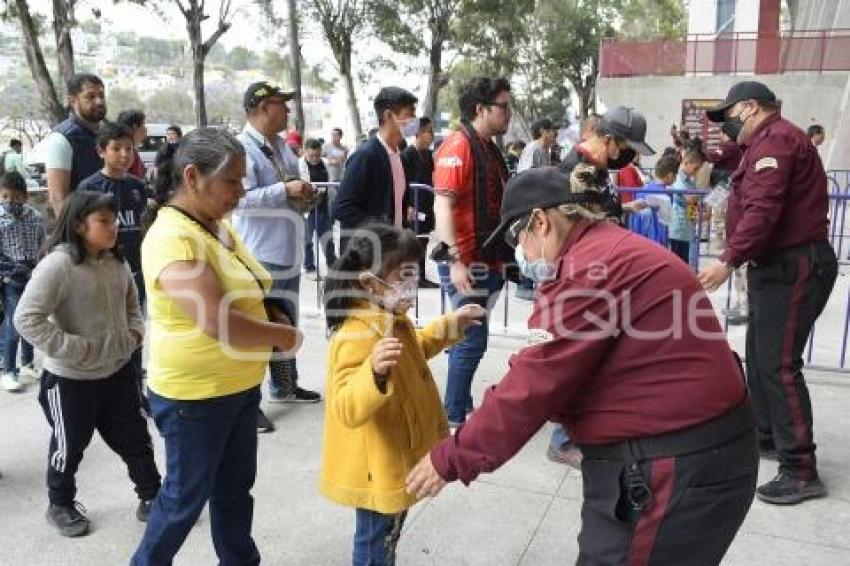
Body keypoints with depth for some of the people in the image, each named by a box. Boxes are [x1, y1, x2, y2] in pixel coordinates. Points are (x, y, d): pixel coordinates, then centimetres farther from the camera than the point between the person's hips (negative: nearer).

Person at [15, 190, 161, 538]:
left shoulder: (117, 262, 2)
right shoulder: (58, 264, -21)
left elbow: (132, 304, 18)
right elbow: (26, 319, -25)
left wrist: (135, 332, 0)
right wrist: (76, 349, -26)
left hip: (118, 371, 6)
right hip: (71, 380, -6)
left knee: (135, 440, 14)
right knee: (69, 447, 15)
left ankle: (152, 499, 30)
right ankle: (60, 505, 39)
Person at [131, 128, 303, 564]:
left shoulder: (217, 224, 4)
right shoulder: (172, 238, -24)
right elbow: (217, 322, -34)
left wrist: (271, 315, -1)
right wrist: (285, 336, -19)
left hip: (241, 386, 8)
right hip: (194, 395, -8)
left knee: (235, 487, 21)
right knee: (186, 495, 13)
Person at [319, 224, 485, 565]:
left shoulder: (393, 320, -1)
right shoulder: (358, 337, -32)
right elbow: (347, 410, -38)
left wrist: (451, 326, 15)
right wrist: (375, 373, -56)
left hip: (396, 459, 9)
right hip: (376, 466, -9)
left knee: (389, 535, 29)